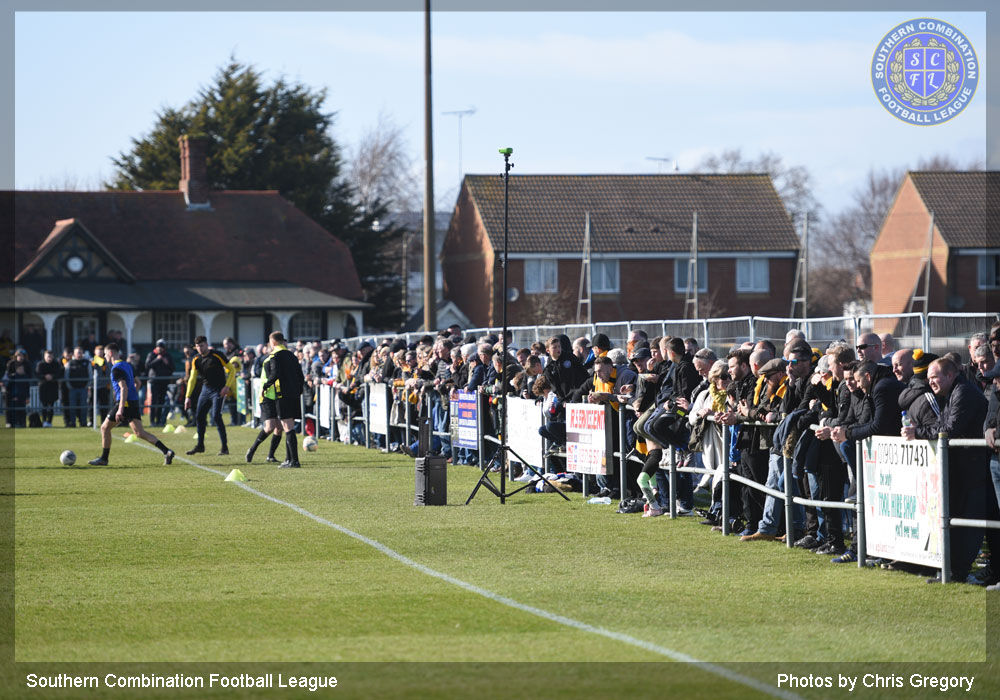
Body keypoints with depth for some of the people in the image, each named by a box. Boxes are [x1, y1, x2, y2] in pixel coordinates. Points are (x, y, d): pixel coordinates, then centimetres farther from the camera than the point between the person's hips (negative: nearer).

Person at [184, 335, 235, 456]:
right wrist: (188, 397, -4)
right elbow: (192, 378, 3)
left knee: (216, 416, -17)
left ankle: (225, 448, -11)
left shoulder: (217, 356, -13)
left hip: (218, 390, -6)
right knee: (199, 416, 7)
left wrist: (227, 386, -18)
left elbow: (231, 369, -8)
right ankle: (200, 445, 24)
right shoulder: (196, 360, 2)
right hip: (206, 389, 6)